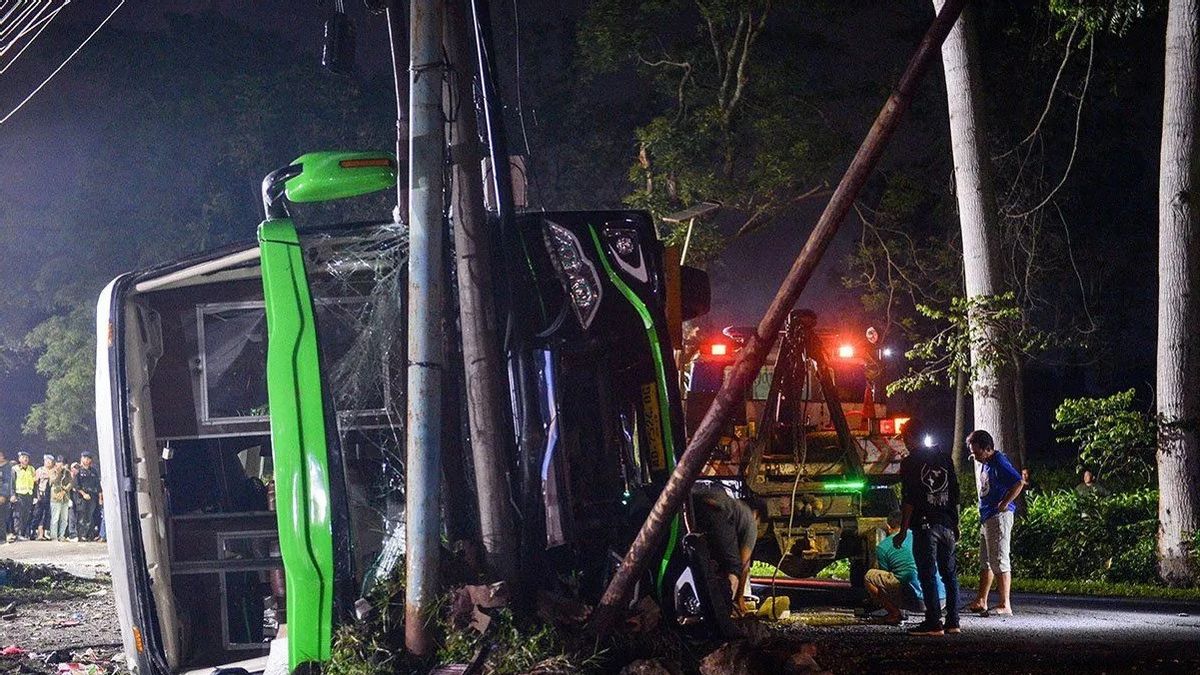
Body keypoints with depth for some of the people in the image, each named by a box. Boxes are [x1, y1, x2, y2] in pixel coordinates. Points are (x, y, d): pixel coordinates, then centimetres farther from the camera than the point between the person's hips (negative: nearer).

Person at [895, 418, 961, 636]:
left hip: (924, 525, -6)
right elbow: (955, 496, 14)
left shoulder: (910, 463, -6)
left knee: (927, 575, -5)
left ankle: (934, 623, -7)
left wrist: (903, 531, -8)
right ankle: (953, 622, 12)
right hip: (946, 525, 6)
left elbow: (909, 500, -11)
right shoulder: (944, 458, 12)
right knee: (949, 573, 11)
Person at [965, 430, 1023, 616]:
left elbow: (1018, 483, -25)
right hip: (986, 517, 10)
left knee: (999, 561, -9)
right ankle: (981, 602, 19)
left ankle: (1005, 605, -6)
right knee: (985, 562, 13)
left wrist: (1004, 504, -21)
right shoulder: (985, 464, 15)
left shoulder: (999, 463, -14)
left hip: (999, 517, -10)